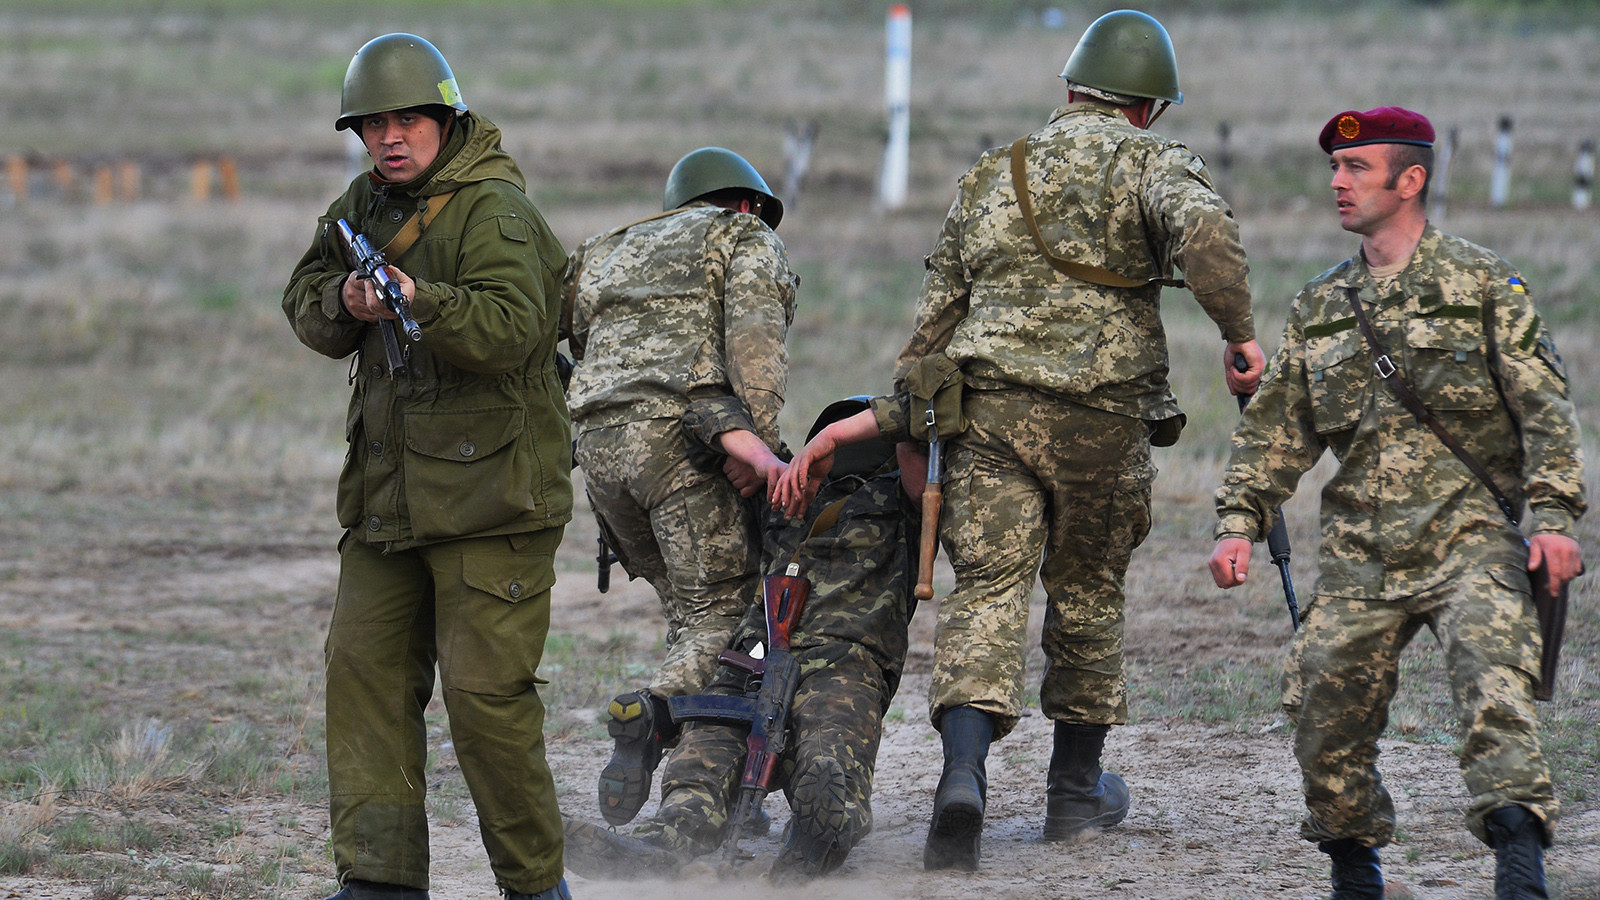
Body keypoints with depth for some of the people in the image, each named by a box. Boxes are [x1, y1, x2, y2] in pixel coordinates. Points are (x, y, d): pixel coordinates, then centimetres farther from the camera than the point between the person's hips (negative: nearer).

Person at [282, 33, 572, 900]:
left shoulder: (493, 209, -12)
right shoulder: (365, 204, 13)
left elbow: (513, 325, -24)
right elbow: (302, 303, 12)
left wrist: (422, 302, -38)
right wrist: (344, 304, -9)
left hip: (488, 492, -8)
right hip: (386, 491, 8)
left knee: (486, 690, -8)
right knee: (365, 668, 3)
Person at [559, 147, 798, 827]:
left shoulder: (607, 252, 34)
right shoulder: (744, 236, 17)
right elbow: (754, 330, -3)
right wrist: (755, 433, -15)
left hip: (597, 442, 6)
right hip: (679, 432, -6)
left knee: (689, 608, 13)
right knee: (723, 612, -6)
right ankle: (647, 716, -33)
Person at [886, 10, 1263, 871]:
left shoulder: (990, 177, 16)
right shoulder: (1150, 162, 2)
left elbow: (937, 312, 17)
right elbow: (1203, 229, -21)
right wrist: (1238, 333, -18)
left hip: (990, 409, 2)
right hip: (1103, 417, -2)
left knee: (986, 589, -5)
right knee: (1088, 591, 16)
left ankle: (964, 773, -28)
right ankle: (1074, 790, 28)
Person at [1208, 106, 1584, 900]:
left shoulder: (1483, 286, 4)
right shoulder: (1319, 307, 17)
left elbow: (1545, 409, -1)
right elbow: (1276, 425, 18)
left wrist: (1554, 517, -12)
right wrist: (1238, 522, 5)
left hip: (1469, 541, -4)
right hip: (1360, 554, 4)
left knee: (1492, 688, -24)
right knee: (1323, 707, -4)